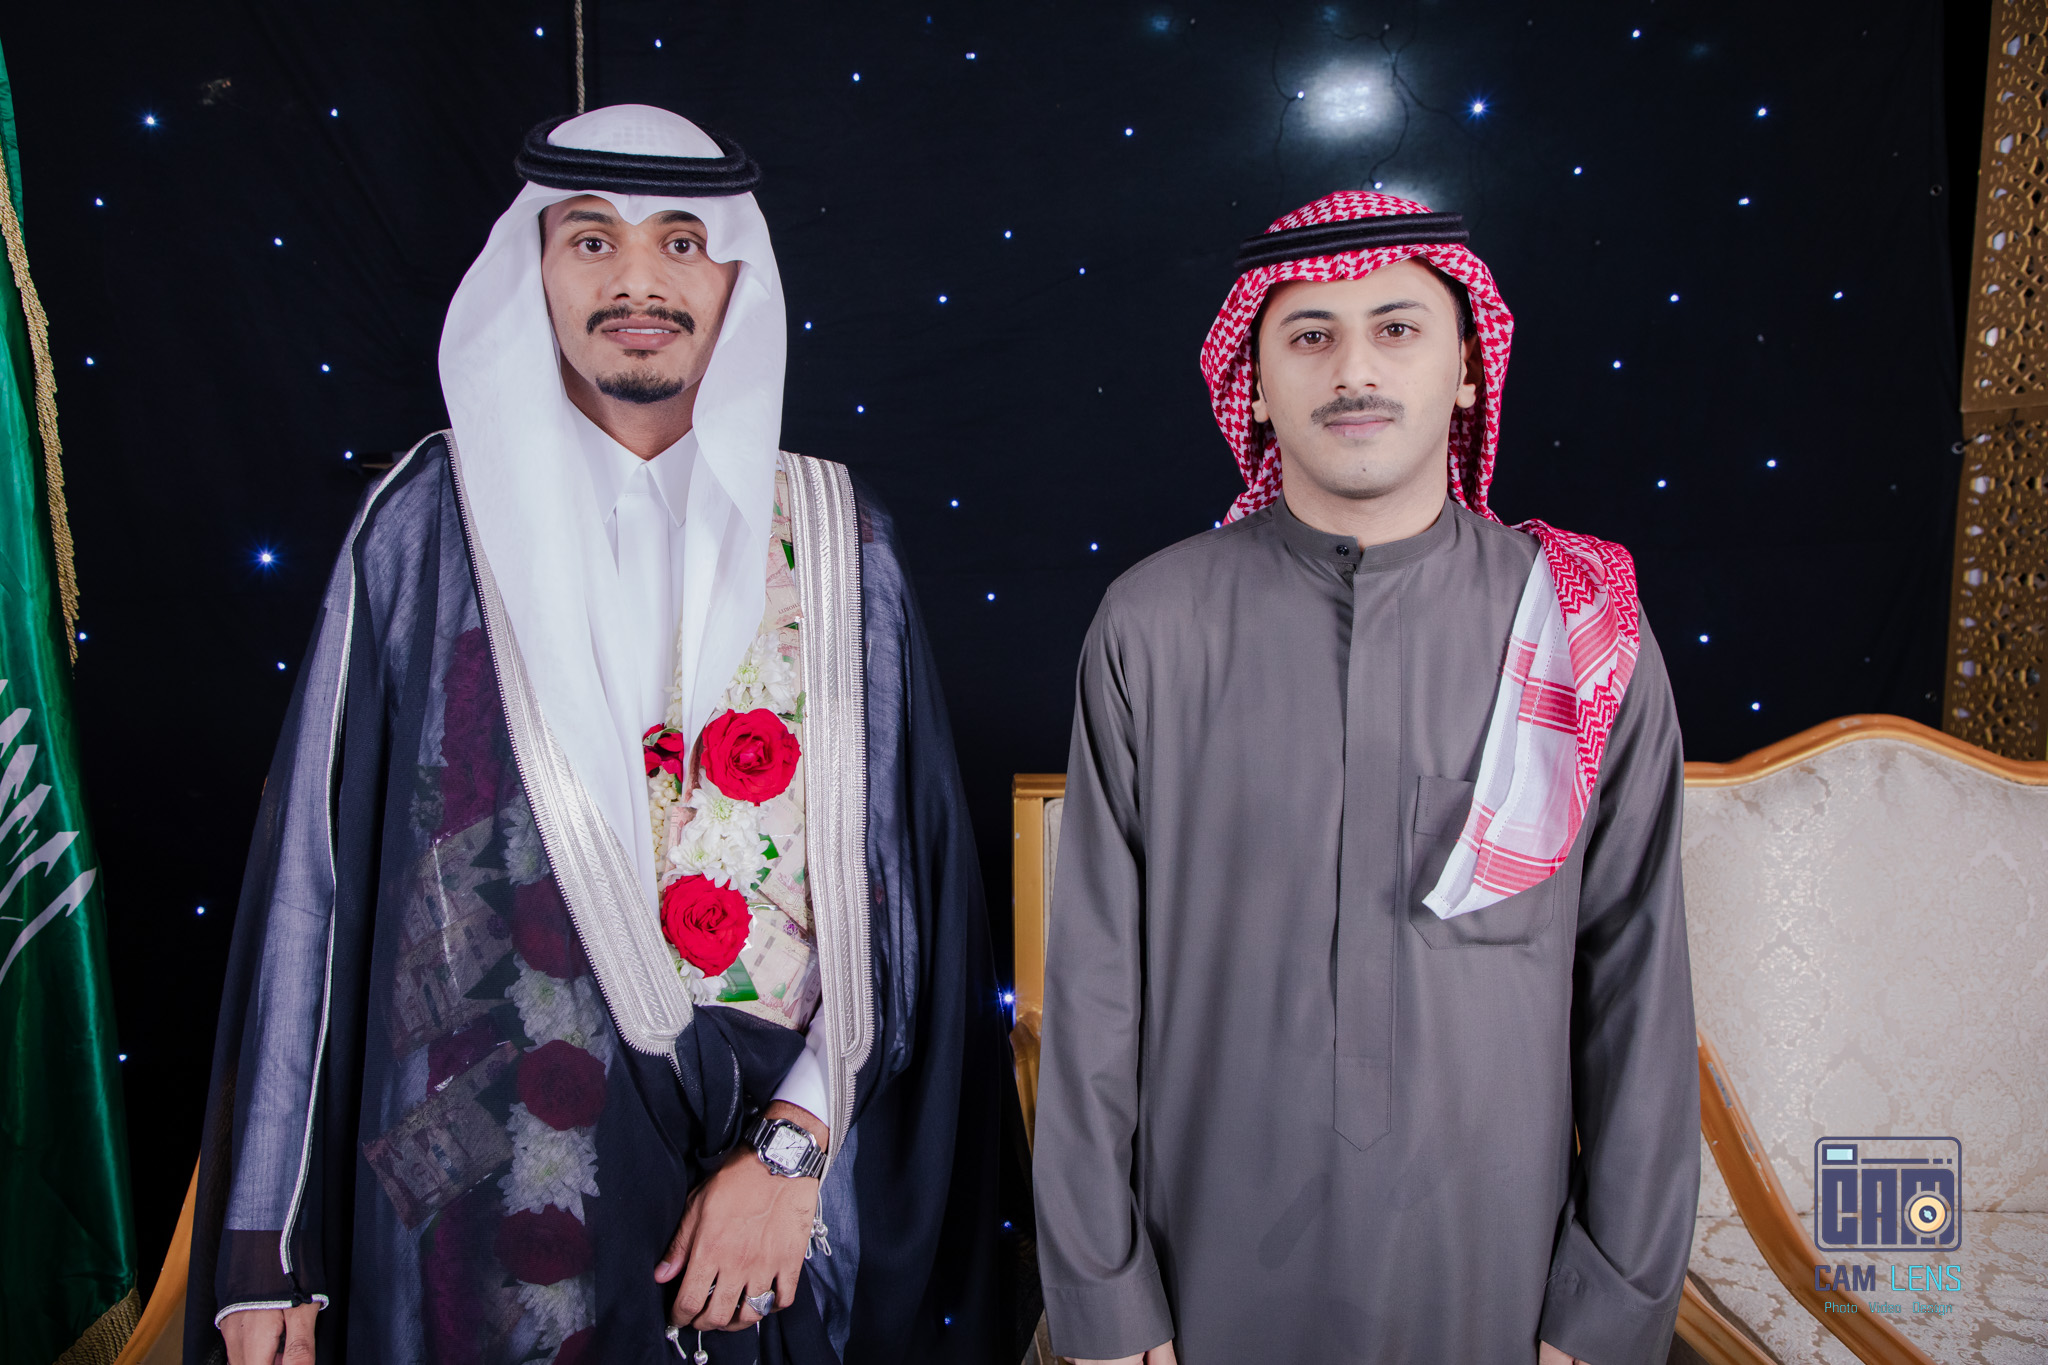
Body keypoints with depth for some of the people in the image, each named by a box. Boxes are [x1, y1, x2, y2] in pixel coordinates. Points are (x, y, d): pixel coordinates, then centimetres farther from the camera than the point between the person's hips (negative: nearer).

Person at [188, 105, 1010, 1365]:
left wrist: (795, 1145, -10)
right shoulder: (436, 519, -2)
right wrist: (269, 1245, -3)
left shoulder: (832, 540, 0)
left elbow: (901, 869, -1)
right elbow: (321, 864, -2)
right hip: (498, 1173, -1)